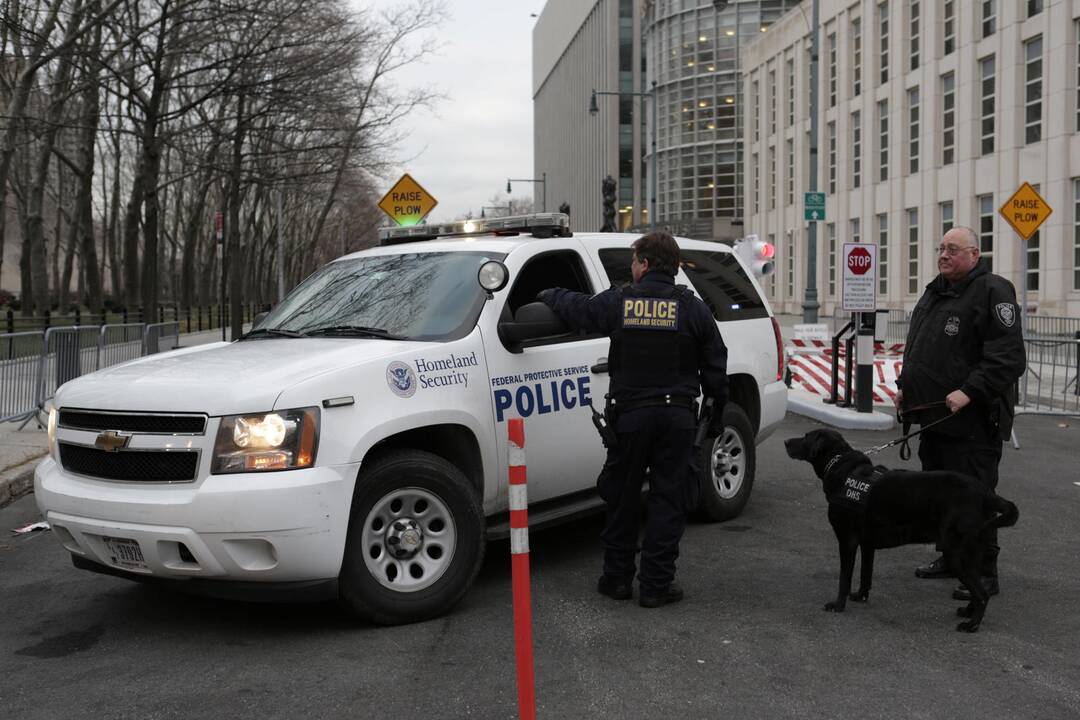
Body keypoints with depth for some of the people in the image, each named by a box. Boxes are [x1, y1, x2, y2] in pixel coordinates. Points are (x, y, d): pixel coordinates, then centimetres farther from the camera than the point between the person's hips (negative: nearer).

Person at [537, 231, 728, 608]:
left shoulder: (618, 302, -2)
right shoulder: (693, 308, -1)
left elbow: (576, 308, 16)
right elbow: (715, 366, 3)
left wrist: (549, 295, 36)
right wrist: (716, 413, 13)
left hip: (630, 414, 0)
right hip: (677, 416, 0)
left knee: (621, 497, 13)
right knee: (668, 500, 6)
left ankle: (617, 578, 19)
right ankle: (656, 584, 7)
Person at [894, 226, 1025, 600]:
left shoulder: (993, 291, -12)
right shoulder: (934, 292, 16)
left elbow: (1008, 355, -19)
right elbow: (916, 347, 27)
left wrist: (969, 392, -24)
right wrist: (905, 385, 16)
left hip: (971, 422, -9)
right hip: (933, 415, 9)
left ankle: (984, 573, 3)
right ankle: (951, 558, 30)